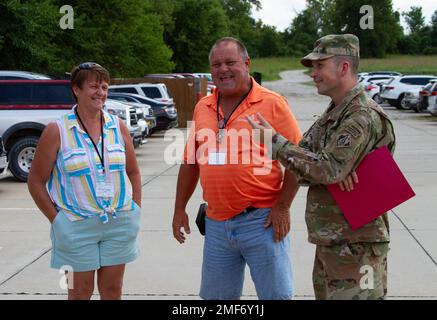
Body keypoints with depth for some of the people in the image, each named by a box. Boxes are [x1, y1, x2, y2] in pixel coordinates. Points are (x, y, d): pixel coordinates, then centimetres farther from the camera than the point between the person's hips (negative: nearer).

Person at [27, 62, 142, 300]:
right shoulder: (57, 131, -6)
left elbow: (133, 172, 14)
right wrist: (56, 220, -7)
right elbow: (36, 181, -3)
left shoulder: (118, 127, 5)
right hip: (77, 226, -3)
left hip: (119, 224, 3)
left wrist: (136, 210, 6)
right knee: (80, 291, 7)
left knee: (112, 289, 12)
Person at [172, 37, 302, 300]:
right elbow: (191, 162, 16)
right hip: (216, 224, 5)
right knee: (217, 296, 15)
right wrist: (180, 208, 15)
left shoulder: (272, 103, -7)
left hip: (262, 221, -5)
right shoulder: (202, 108, 9)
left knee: (276, 294, 4)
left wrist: (283, 207, -13)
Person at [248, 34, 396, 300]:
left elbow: (328, 170, -25)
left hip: (355, 247, -9)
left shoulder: (365, 117, -17)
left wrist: (274, 140, -17)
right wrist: (338, 169, -18)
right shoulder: (331, 115, 13)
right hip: (328, 242, 9)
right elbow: (303, 159, 4)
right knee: (326, 294, 20)